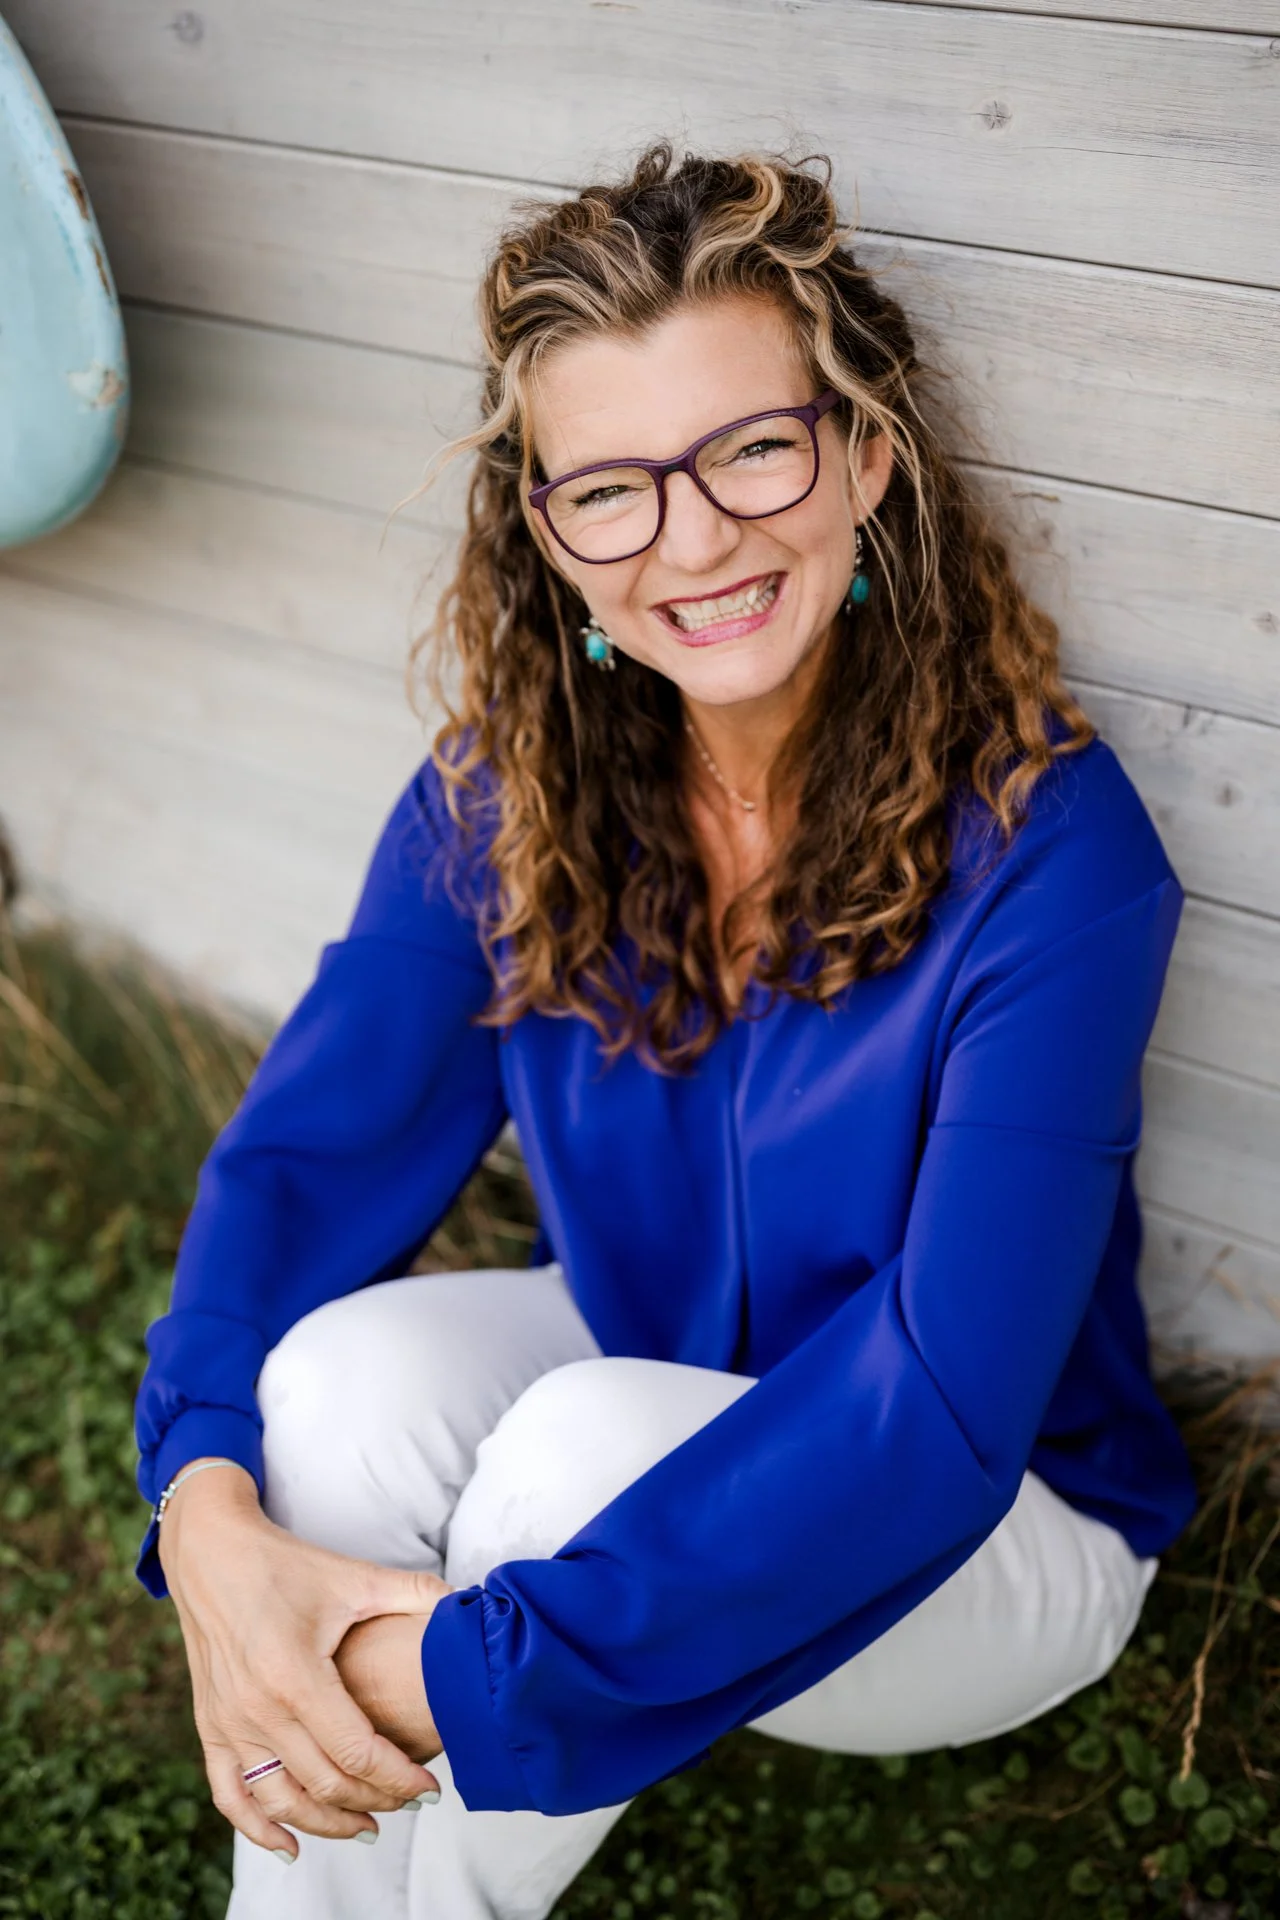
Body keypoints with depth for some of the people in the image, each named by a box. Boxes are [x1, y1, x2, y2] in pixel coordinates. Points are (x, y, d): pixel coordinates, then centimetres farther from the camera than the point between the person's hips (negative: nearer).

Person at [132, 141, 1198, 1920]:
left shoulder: (1049, 844, -27)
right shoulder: (506, 793, -11)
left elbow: (943, 1403, -32)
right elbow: (313, 1148, -11)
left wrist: (489, 1664, -36)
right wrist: (211, 1510, -31)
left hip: (1001, 1522, -4)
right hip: (648, 1383, 4)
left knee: (591, 1442, -32)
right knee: (344, 1370, -25)